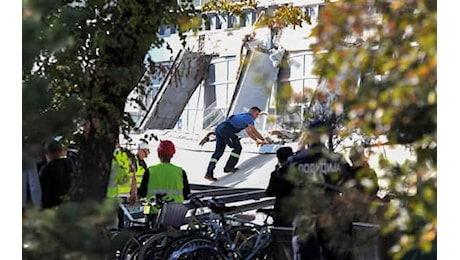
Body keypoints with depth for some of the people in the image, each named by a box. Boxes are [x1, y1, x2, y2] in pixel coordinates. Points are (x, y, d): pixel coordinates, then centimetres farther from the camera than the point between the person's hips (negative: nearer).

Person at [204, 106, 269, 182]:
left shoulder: (244, 117, 31)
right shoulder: (248, 118, 0)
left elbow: (249, 131, 38)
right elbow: (254, 131, -6)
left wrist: (256, 140, 35)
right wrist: (263, 140, 2)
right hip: (226, 129, -10)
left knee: (218, 151, 7)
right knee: (237, 148, 1)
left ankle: (209, 173, 1)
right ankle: (229, 167, 0)